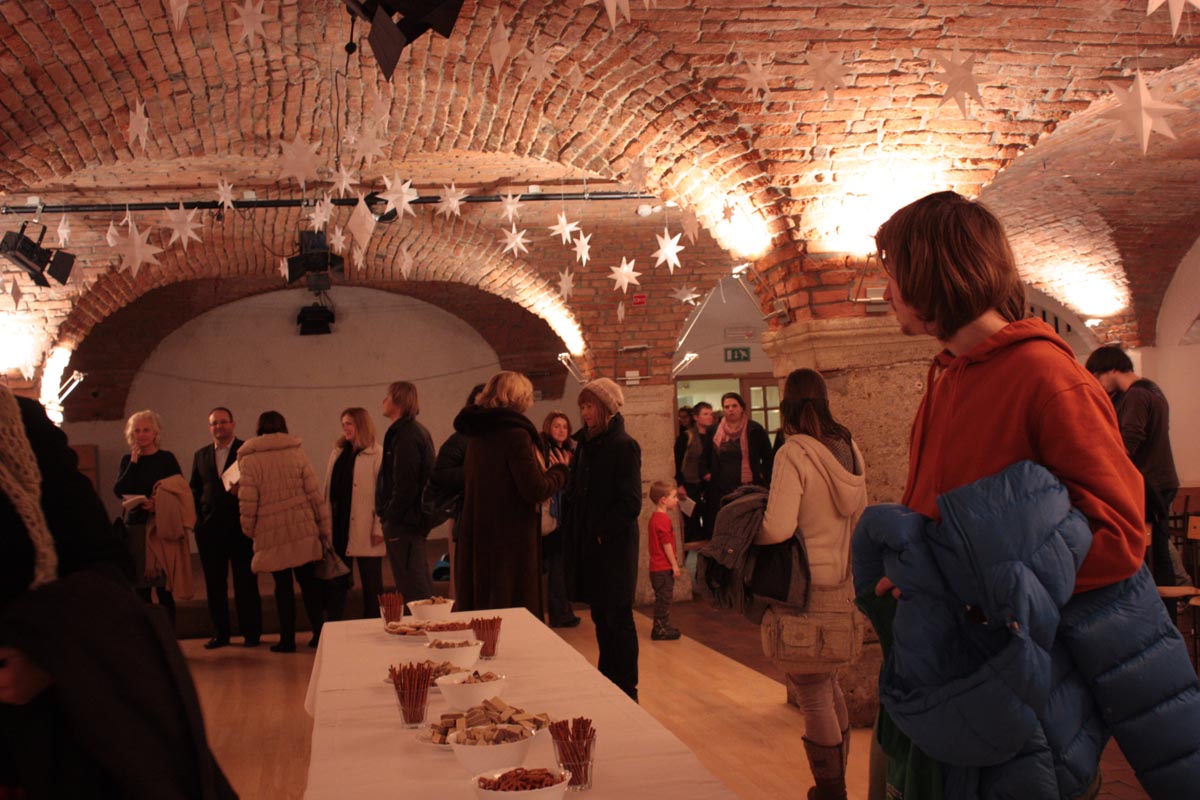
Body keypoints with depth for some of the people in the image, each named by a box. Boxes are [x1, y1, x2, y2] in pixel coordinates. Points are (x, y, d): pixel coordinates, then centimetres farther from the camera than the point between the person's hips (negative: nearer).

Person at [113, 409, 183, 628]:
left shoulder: (166, 458, 2)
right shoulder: (127, 459, 11)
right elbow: (118, 491, -1)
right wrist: (133, 462, -5)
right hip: (135, 525, 3)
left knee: (163, 586, -6)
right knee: (140, 587, 3)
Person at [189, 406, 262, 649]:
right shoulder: (201, 455, 14)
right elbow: (194, 490, 16)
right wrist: (198, 517, 4)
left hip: (240, 526, -4)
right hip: (209, 527, 4)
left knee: (246, 582, 1)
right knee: (214, 583, 8)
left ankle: (251, 633, 9)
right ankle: (220, 633, 16)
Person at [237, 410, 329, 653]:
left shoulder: (249, 460, -4)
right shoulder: (297, 454, 2)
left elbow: (247, 501, -7)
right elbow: (314, 492, 1)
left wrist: (249, 529, 8)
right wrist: (324, 527, 8)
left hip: (271, 532, -2)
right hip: (303, 528, 2)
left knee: (283, 585, 5)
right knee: (308, 580, 12)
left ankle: (287, 639, 10)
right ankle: (319, 632, 13)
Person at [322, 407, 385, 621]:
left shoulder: (376, 455, -7)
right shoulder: (338, 453, 13)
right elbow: (329, 490, 13)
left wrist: (379, 528, -15)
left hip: (364, 531, -6)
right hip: (338, 527, 6)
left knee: (371, 583, 6)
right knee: (335, 583, 11)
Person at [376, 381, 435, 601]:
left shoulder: (404, 436, -16)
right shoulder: (418, 431, 16)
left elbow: (405, 485, -22)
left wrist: (391, 518, -16)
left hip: (403, 522, -11)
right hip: (415, 519, 11)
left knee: (411, 585, -6)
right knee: (421, 581, 17)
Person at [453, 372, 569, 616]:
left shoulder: (476, 433, 10)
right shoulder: (516, 434, -15)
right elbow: (535, 490, -17)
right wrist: (560, 470, 2)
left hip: (476, 540, 8)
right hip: (510, 541, -8)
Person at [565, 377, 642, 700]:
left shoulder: (623, 446, -12)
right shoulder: (585, 443, 11)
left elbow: (630, 503, -16)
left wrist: (603, 533, -14)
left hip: (614, 546, -7)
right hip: (589, 546, 7)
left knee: (617, 618, -1)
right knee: (600, 617, 14)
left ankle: (626, 688, 9)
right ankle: (607, 682, 24)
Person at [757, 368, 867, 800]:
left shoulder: (794, 453, -17)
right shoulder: (848, 448, 3)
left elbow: (778, 527, -24)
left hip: (806, 591, -7)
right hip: (844, 587, 7)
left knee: (814, 696, 4)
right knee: (830, 687, 21)